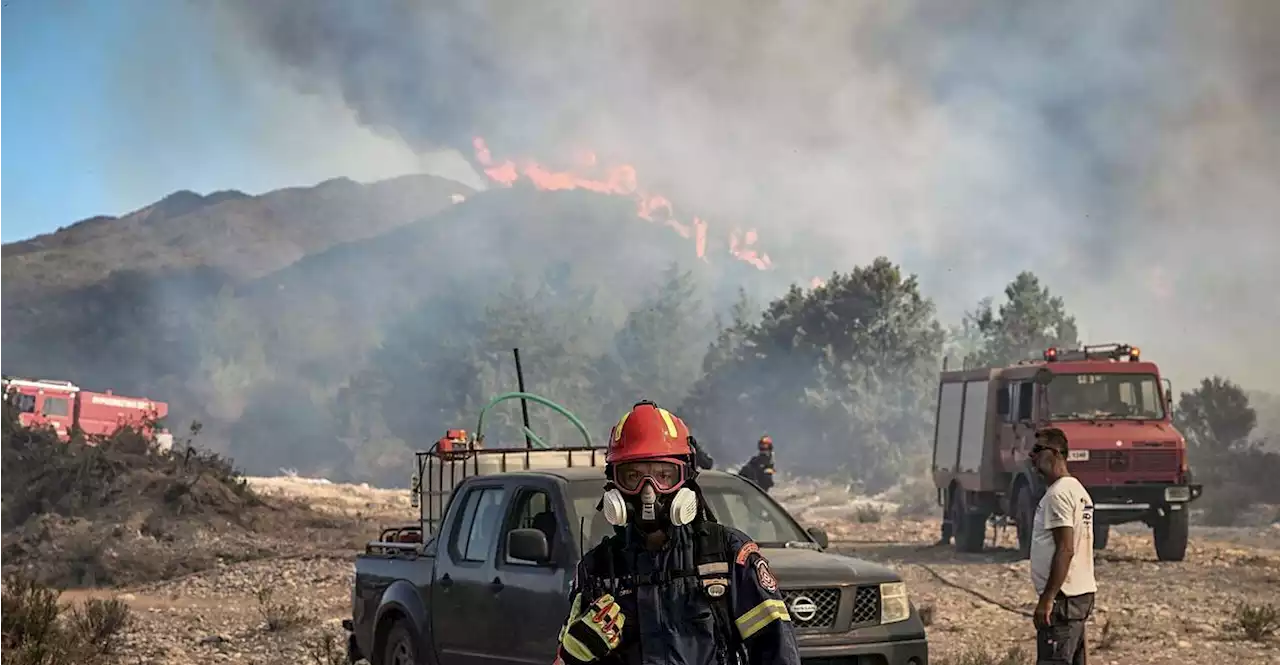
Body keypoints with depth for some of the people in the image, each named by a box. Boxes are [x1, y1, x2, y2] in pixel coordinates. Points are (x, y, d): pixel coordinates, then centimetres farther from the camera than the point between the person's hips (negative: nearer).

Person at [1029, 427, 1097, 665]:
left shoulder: (1058, 494, -15)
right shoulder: (1077, 490, 17)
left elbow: (1065, 550, -22)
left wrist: (1047, 598, -22)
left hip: (1063, 597, -11)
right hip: (1081, 592, 11)